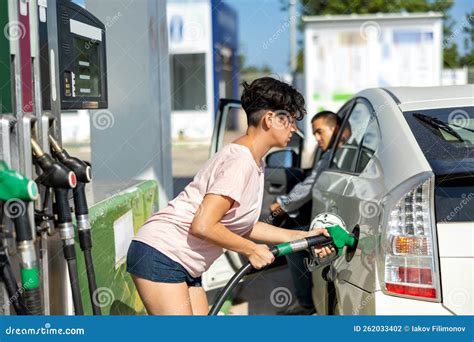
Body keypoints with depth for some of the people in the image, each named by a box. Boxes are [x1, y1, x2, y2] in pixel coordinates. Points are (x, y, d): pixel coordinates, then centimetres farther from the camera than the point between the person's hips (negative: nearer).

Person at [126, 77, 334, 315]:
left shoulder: (254, 163, 11)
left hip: (184, 266, 10)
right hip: (159, 256, -10)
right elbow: (203, 226, -25)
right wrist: (252, 250, -13)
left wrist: (302, 237, 14)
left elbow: (243, 227, 16)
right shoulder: (239, 162, -20)